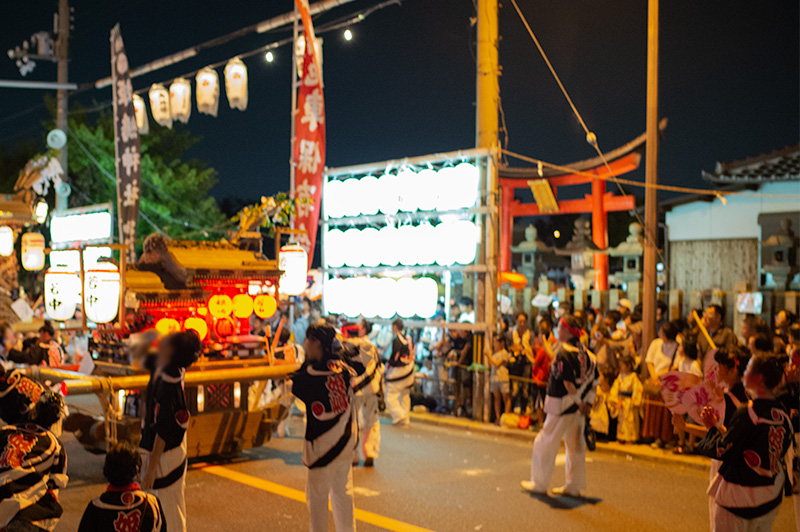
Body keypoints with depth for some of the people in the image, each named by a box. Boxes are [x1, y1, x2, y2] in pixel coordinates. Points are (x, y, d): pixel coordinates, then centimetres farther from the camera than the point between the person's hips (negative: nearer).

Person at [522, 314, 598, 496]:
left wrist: (579, 402, -15)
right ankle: (574, 486, 19)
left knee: (546, 442, 4)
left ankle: (540, 483, 12)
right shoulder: (585, 352, 8)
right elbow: (594, 380, 8)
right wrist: (588, 402, 5)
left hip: (563, 404, -8)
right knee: (575, 444, 14)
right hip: (578, 406, 8)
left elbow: (568, 382, -23)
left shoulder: (563, 352, -17)